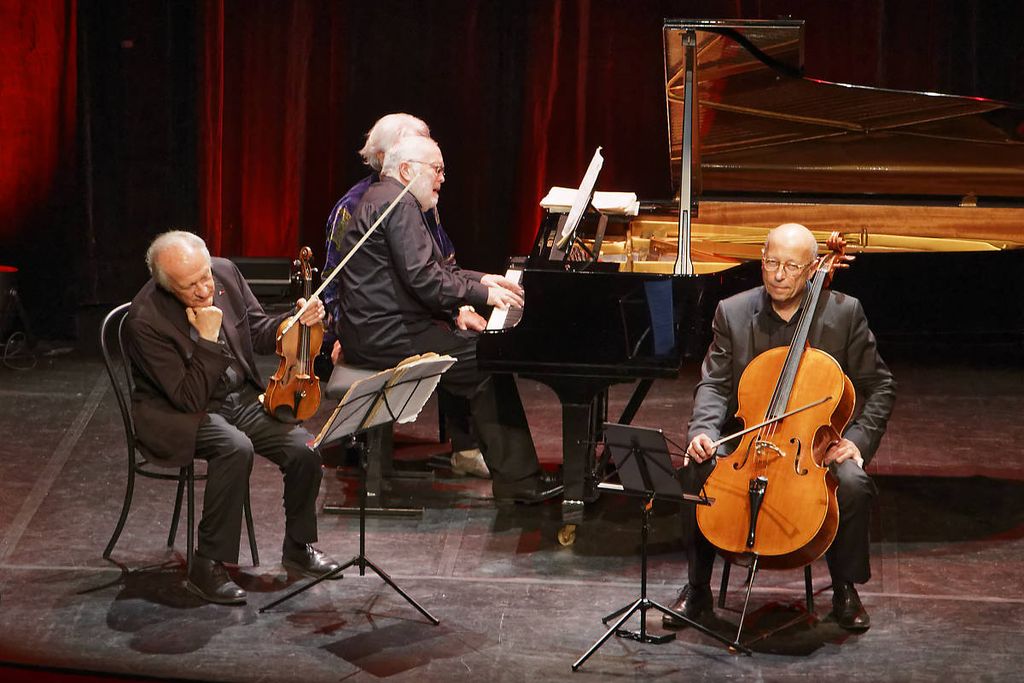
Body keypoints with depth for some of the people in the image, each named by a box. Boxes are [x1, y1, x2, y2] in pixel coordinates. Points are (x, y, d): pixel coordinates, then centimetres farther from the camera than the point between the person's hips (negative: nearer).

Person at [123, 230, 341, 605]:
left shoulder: (225, 272, -6)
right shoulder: (146, 320, -24)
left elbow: (258, 332, 10)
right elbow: (189, 398, -22)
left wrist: (296, 321, -9)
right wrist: (208, 341, -29)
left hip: (241, 397, 6)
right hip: (177, 416, -6)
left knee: (305, 450, -15)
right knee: (235, 448, -36)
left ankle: (299, 547, 11)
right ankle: (207, 567, -25)